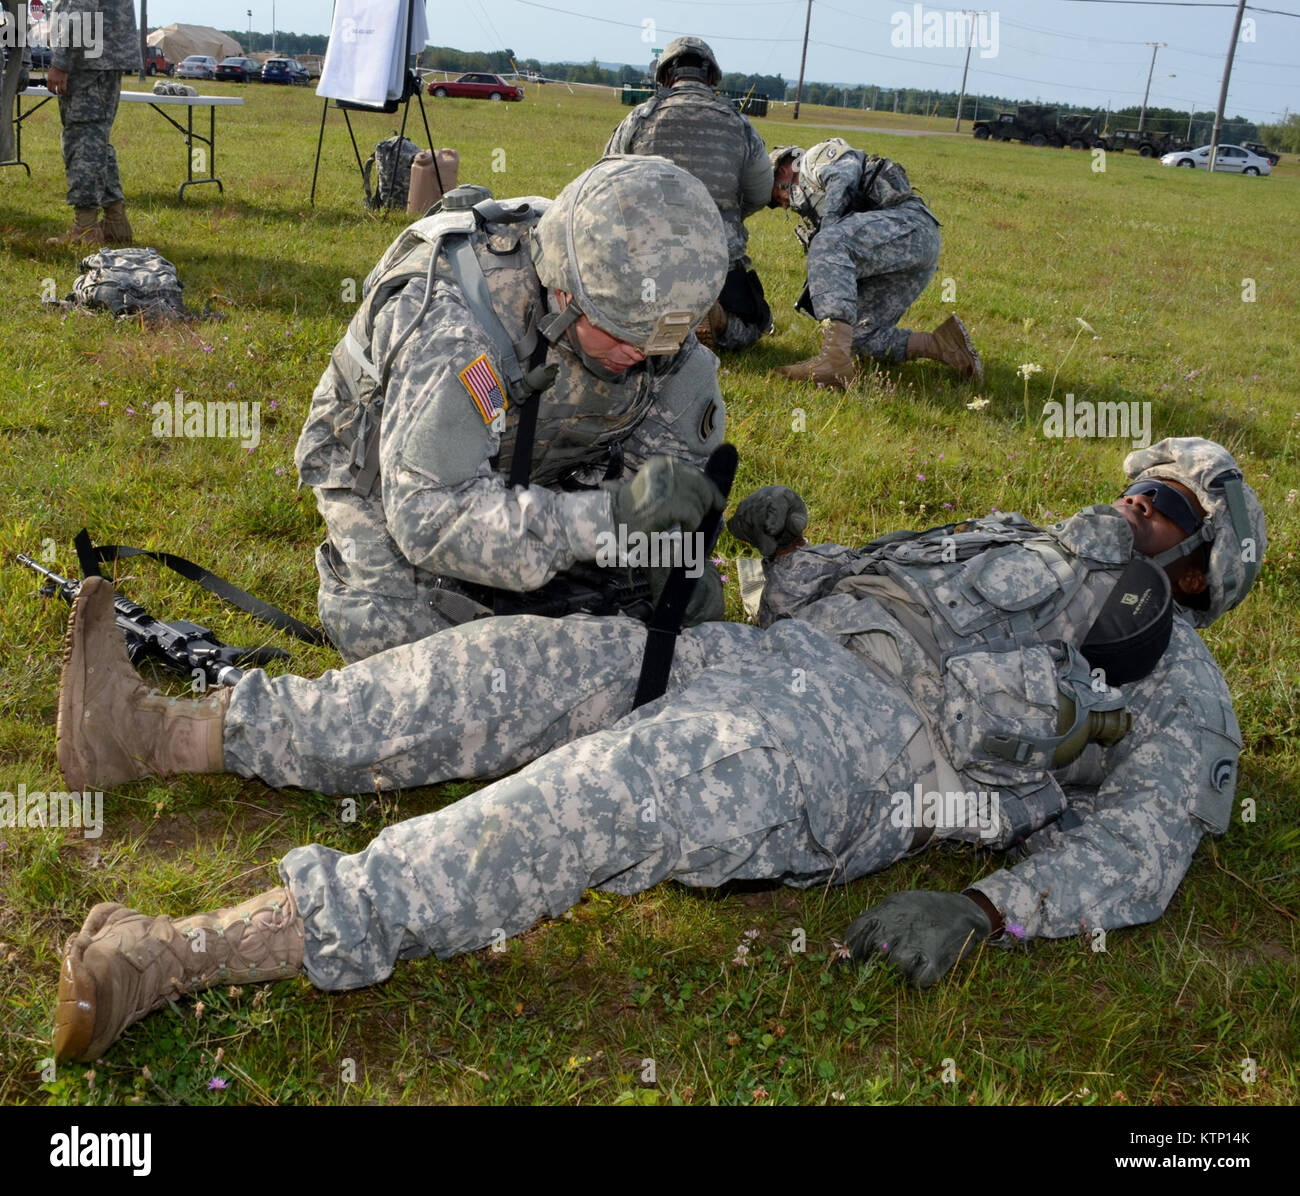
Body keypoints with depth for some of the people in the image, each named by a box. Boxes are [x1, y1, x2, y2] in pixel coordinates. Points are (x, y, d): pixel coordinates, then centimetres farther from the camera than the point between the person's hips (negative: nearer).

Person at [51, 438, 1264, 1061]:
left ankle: (183, 956, -36)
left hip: (858, 753, -7)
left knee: (592, 807, -30)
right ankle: (156, 733, -9)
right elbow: (848, 578, 33)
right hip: (767, 654, 7)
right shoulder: (1020, 545, 33)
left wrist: (986, 910, -20)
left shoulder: (1179, 696, 14)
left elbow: (1139, 848, -3)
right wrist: (788, 542, 11)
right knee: (505, 669, -11)